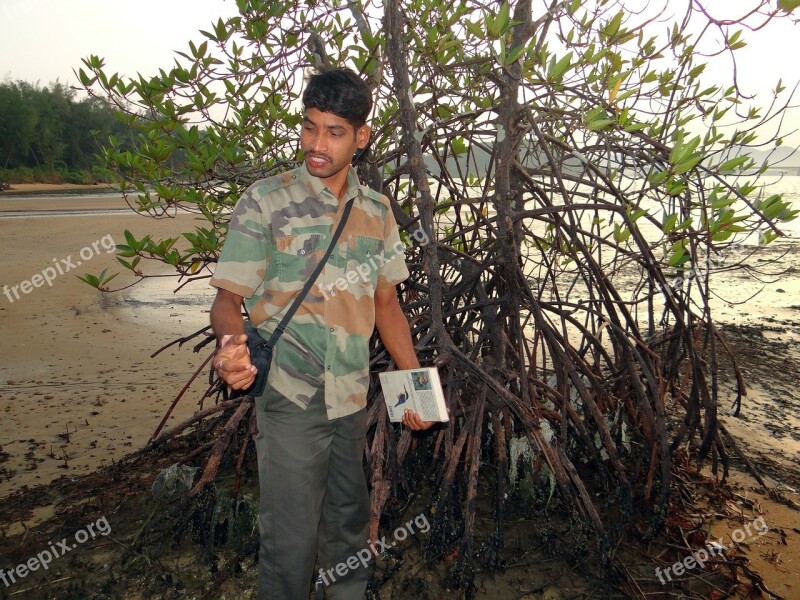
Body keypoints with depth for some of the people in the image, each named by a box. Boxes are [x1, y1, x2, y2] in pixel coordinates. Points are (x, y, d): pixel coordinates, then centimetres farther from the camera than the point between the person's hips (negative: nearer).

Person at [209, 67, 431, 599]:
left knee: (350, 524, 21)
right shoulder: (265, 202, -8)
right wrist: (231, 342, -32)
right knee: (291, 540, 5)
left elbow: (386, 302, 11)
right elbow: (229, 297, -9)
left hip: (354, 398, 5)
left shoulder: (376, 210, 5)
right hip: (291, 401, -4)